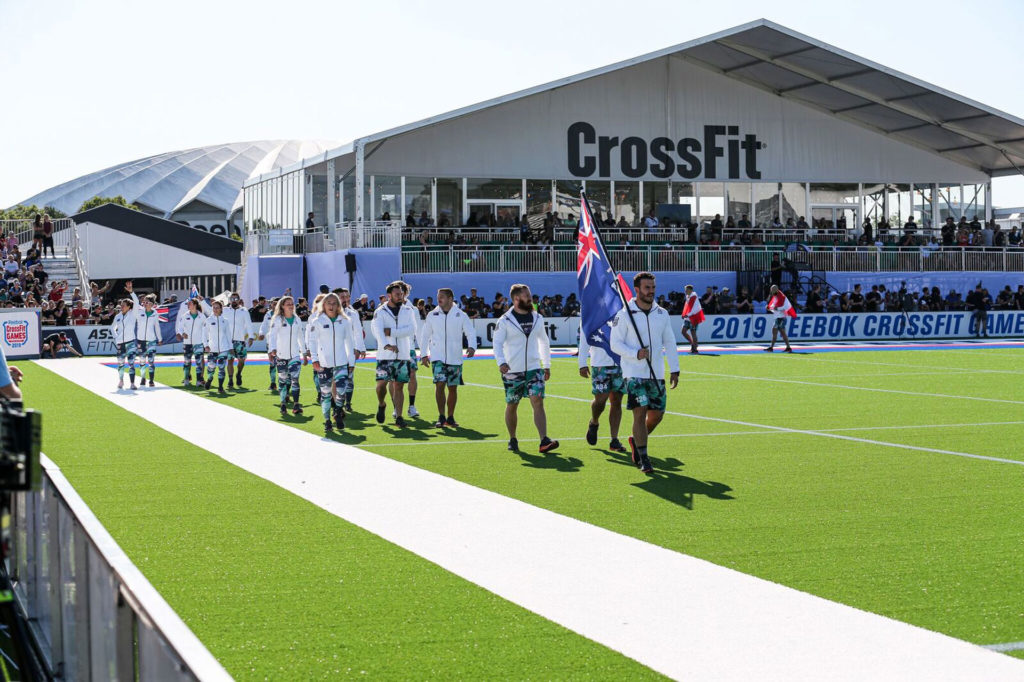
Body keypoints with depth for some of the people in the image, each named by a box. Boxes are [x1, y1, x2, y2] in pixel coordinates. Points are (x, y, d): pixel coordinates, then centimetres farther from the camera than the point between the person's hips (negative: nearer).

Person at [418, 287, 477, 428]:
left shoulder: (461, 316, 0)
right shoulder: (432, 315, 4)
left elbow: (471, 332, -1)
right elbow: (424, 335, 11)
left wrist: (471, 346, -20)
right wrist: (423, 354, 8)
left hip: (455, 358, 0)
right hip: (437, 357, 0)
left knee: (453, 388, 6)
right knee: (439, 384, -14)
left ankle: (450, 417, 19)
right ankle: (441, 417, -9)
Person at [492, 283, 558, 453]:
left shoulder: (537, 318, 9)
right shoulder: (504, 321, -5)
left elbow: (544, 342, 22)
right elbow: (497, 343, -12)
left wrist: (547, 365, 23)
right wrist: (501, 362, -29)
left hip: (534, 369, 2)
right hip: (512, 371, -2)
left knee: (538, 401, -12)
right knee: (511, 406, 8)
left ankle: (544, 441, -19)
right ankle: (512, 440, 26)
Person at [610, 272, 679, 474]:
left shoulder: (662, 314, 8)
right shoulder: (624, 315, -6)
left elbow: (669, 342, 13)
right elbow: (615, 344, -5)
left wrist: (674, 370, 6)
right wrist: (636, 354, -19)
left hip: (656, 374, 5)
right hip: (634, 373, -5)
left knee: (657, 415, 6)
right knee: (640, 413, -12)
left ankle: (636, 441, 33)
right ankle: (643, 458, -4)